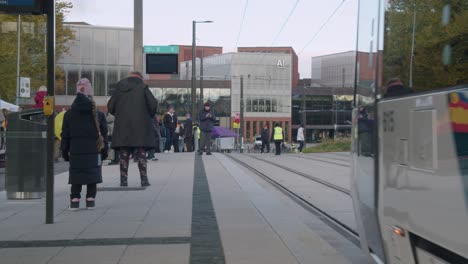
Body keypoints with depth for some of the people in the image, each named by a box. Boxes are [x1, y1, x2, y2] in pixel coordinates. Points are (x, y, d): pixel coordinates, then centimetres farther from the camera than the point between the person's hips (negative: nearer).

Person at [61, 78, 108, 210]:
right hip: (93, 151, -1)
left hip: (75, 152, 1)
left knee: (76, 177, 8)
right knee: (92, 175, 7)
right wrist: (104, 150, 10)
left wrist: (65, 151, 12)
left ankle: (75, 199, 4)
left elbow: (65, 136, 5)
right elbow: (103, 134, 2)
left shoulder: (69, 114, 2)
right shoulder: (98, 115, 0)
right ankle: (90, 199, 7)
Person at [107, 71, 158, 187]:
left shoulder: (119, 89, 8)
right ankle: (144, 179, 1)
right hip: (140, 126, -2)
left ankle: (124, 180, 6)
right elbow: (153, 104, -9)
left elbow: (110, 107, 7)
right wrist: (150, 116, 8)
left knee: (124, 155, 7)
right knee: (141, 153, 3)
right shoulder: (143, 88, -1)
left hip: (122, 126, 2)